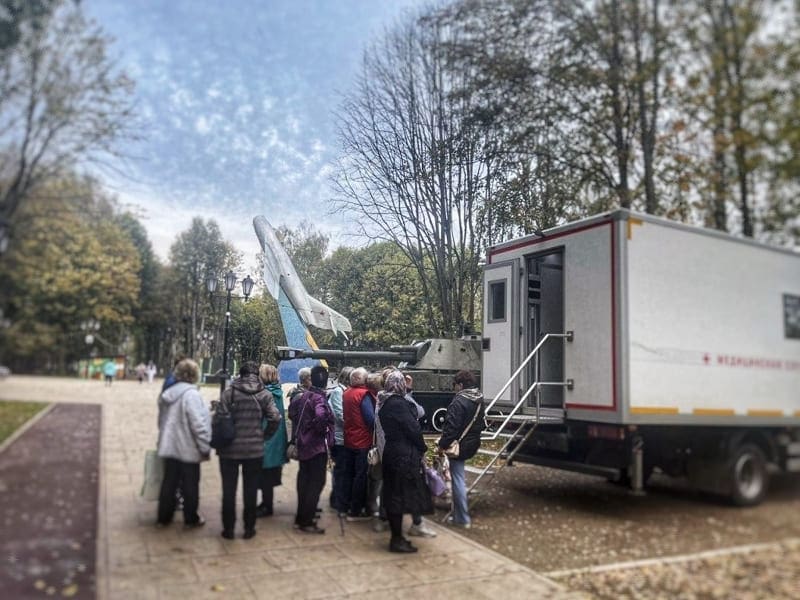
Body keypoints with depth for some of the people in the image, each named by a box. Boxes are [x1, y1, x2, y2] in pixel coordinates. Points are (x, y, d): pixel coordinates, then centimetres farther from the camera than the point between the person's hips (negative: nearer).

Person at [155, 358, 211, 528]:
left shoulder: (167, 394, 6)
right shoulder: (191, 394, -19)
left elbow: (162, 421, 16)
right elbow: (198, 424, -22)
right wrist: (205, 448, -14)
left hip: (169, 446, 7)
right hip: (188, 448, -7)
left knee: (169, 482, 16)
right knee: (190, 484, 7)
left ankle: (164, 517, 24)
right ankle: (191, 519, 17)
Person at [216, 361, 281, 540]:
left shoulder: (229, 393, -7)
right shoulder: (264, 394, -3)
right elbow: (275, 418, -11)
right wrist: (264, 436, 4)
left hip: (229, 449, -1)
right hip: (255, 449, 1)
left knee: (228, 490, 12)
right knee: (251, 490, 12)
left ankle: (228, 528, 18)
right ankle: (249, 528, 18)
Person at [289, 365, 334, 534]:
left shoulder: (304, 395, 6)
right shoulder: (318, 397, -18)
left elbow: (292, 410, 21)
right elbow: (321, 416, -38)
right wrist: (322, 430, -19)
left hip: (303, 445, 8)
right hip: (317, 446, -8)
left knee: (304, 480, 16)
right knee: (316, 482, -1)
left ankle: (301, 518, 26)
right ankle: (306, 522, 2)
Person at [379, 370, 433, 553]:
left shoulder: (384, 403, 9)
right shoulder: (399, 403, -18)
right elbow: (413, 428, -17)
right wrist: (422, 449, -3)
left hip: (390, 453, 9)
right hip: (404, 455, -9)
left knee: (392, 495, 14)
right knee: (402, 495, -1)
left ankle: (396, 536, 25)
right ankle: (397, 540, 6)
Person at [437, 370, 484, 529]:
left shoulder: (459, 402, -22)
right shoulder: (479, 400, 7)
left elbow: (451, 427, -24)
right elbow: (480, 423, 16)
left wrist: (443, 445, -15)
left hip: (459, 445, -9)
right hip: (473, 444, 9)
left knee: (458, 480, 0)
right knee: (459, 478, 25)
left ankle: (462, 519, 8)